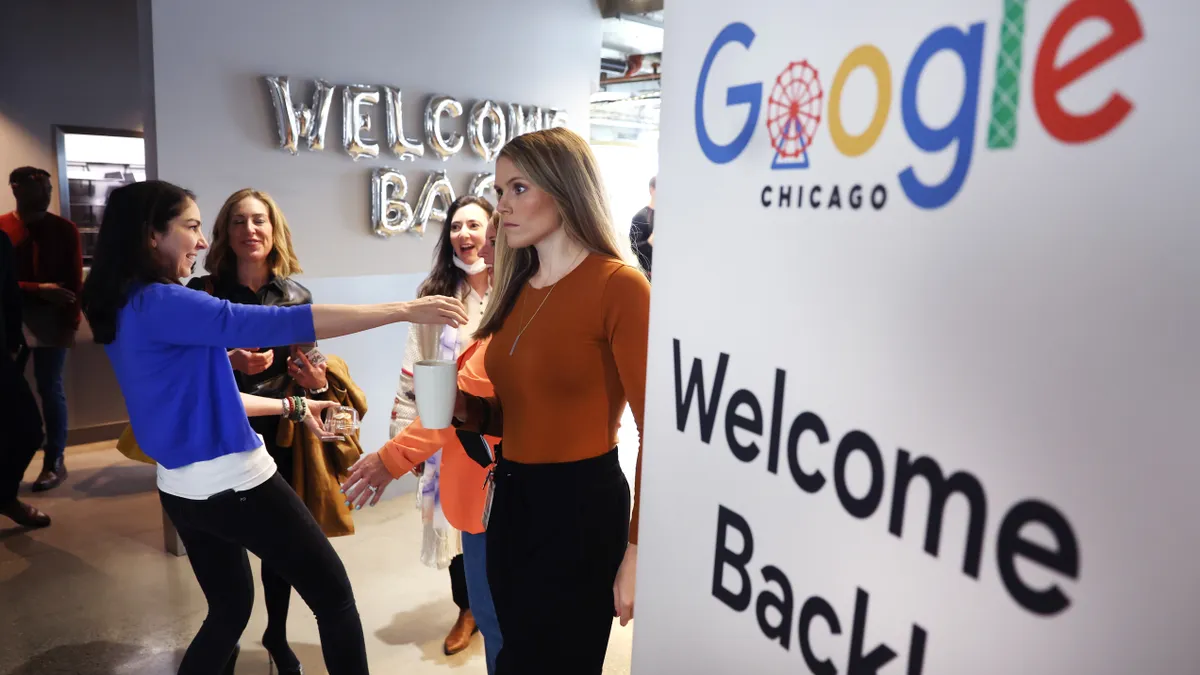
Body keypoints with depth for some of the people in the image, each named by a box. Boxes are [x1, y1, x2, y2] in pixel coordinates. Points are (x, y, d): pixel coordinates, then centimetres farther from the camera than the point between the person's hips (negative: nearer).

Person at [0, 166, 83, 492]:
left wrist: (71, 322, -7)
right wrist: (39, 290, -18)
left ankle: (54, 462, 9)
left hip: (52, 319, 0)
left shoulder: (65, 229, 4)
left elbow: (75, 281, 1)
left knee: (50, 387, 2)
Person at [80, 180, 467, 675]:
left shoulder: (127, 308, 9)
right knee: (333, 596, 3)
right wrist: (403, 310, -26)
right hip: (232, 483, -10)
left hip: (183, 488, 10)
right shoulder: (160, 303, -20)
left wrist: (292, 407, 17)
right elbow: (280, 324, -27)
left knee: (229, 608, 23)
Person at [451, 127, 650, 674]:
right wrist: (460, 406, -4)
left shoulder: (618, 285, -15)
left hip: (583, 505, -7)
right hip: (509, 499, 8)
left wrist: (638, 549, -18)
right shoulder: (517, 289, 9)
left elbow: (655, 428, -17)